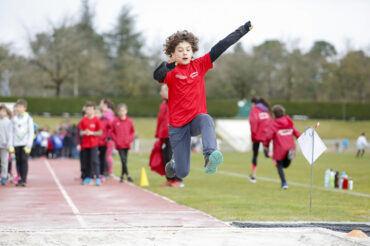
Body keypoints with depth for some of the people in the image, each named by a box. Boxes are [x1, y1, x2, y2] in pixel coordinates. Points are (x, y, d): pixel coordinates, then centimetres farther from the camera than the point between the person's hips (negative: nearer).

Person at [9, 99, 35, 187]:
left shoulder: (28, 119, 1)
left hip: (25, 143, -3)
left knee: (24, 160, -11)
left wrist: (29, 145, -9)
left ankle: (24, 180, -12)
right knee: (18, 161, 1)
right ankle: (21, 178, 9)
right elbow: (12, 133, 10)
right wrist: (11, 145, 3)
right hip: (16, 144, 3)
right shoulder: (14, 119, 9)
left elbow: (31, 133, -1)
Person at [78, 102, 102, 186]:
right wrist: (84, 133, -12)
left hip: (93, 144, -5)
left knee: (94, 160, -12)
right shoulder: (83, 120, 7)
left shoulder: (96, 120, -4)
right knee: (86, 161, 10)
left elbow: (100, 132, -4)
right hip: (85, 143, 5)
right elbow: (80, 132, 9)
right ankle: (89, 177, 21)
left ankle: (97, 178, -14)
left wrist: (92, 133, -16)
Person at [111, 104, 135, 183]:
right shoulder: (115, 121, -2)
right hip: (119, 145, -2)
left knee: (125, 160, 9)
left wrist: (130, 139, -4)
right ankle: (127, 175, -12)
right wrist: (116, 140, -5)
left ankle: (122, 175, 23)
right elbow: (112, 132, 5)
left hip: (126, 144, 2)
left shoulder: (129, 121, 2)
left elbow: (132, 131, 10)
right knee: (123, 160, -11)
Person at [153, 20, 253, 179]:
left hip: (196, 119, 2)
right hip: (178, 126, -2)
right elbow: (157, 76, -30)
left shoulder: (199, 65, 2)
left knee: (206, 120, -37)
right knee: (182, 173, 1)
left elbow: (221, 47, -2)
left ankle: (210, 158, -53)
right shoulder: (171, 73, -7)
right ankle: (173, 165, 38)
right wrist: (169, 65, -51)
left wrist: (244, 29, -4)